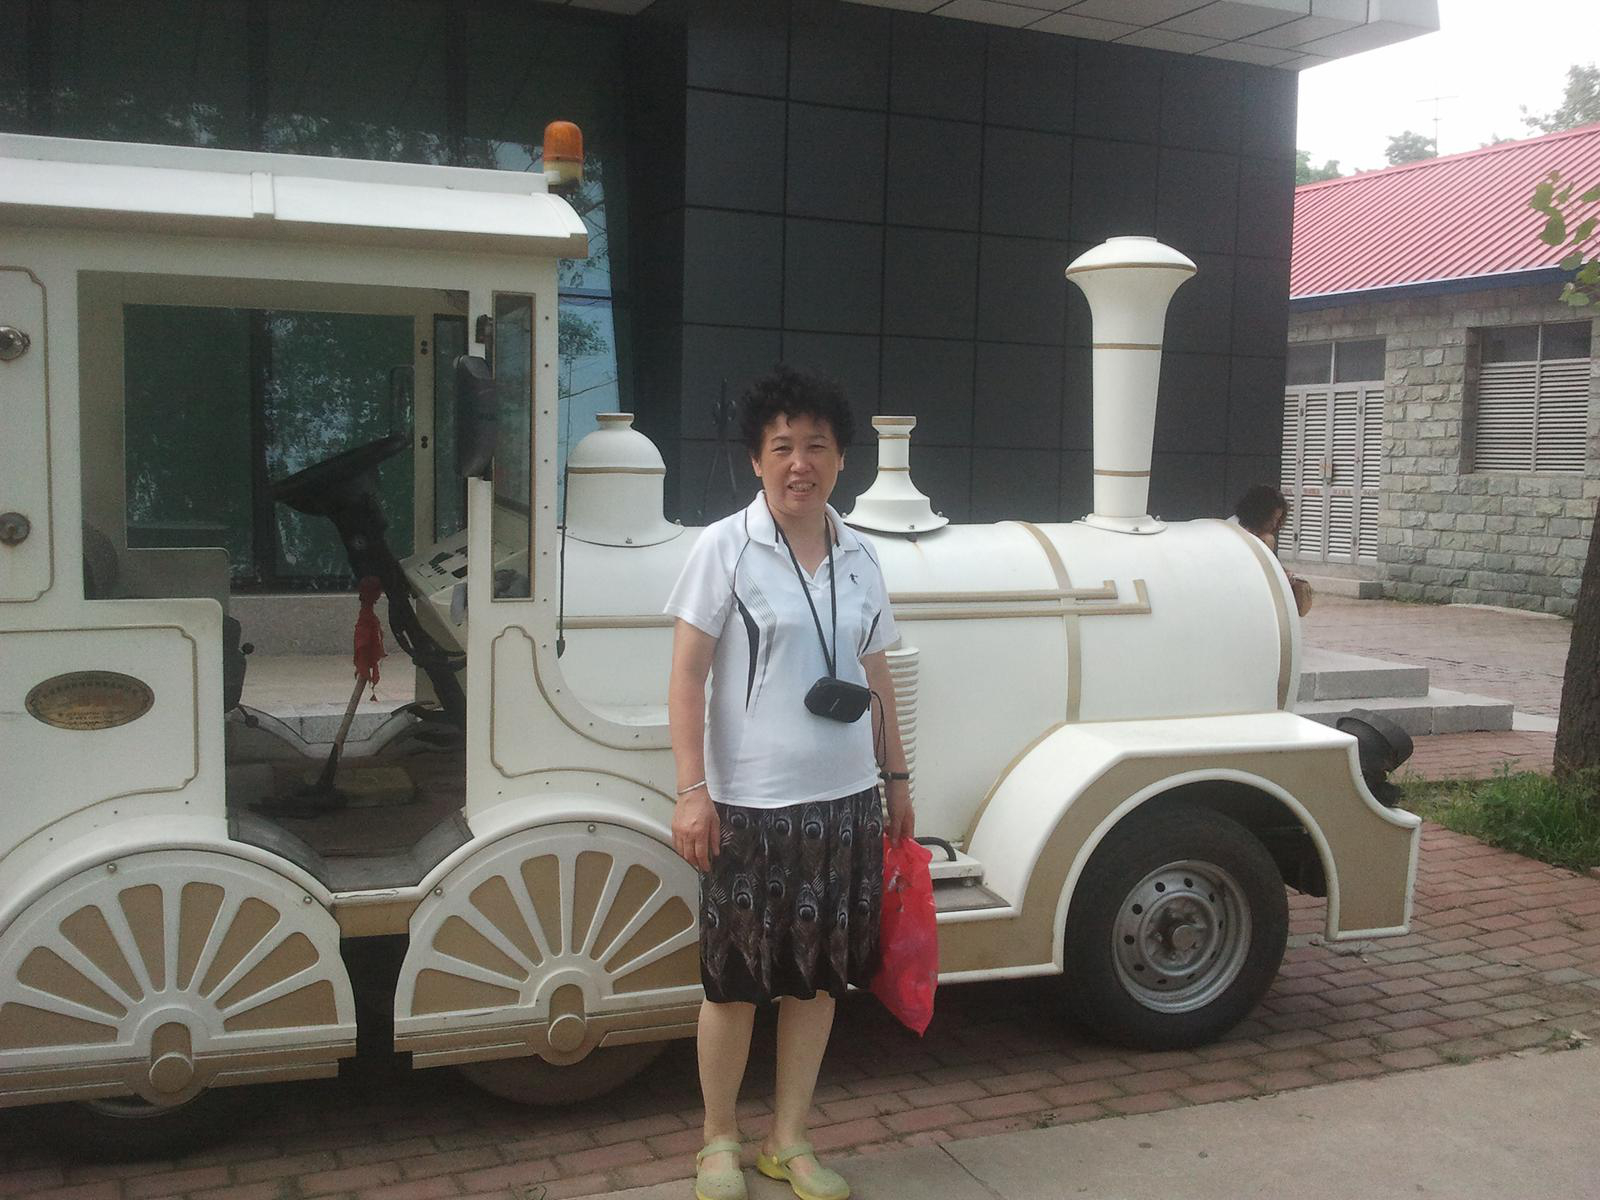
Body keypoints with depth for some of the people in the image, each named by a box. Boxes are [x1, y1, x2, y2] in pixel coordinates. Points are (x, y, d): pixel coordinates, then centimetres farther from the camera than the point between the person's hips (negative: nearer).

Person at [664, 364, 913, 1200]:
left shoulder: (858, 559, 8)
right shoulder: (724, 549, -7)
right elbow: (686, 676, -9)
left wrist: (895, 778, 16)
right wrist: (692, 792, -14)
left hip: (846, 802, 5)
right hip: (749, 806, -4)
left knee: (819, 975, 13)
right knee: (734, 981, 7)